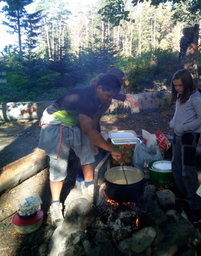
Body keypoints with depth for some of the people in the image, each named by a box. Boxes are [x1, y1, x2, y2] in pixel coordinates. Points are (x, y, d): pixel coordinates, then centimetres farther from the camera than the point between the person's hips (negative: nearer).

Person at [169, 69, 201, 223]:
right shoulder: (179, 97, 11)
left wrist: (184, 127, -21)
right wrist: (173, 123, 0)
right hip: (178, 135, 8)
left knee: (187, 170, -8)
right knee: (176, 166, 16)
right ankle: (182, 194, 35)